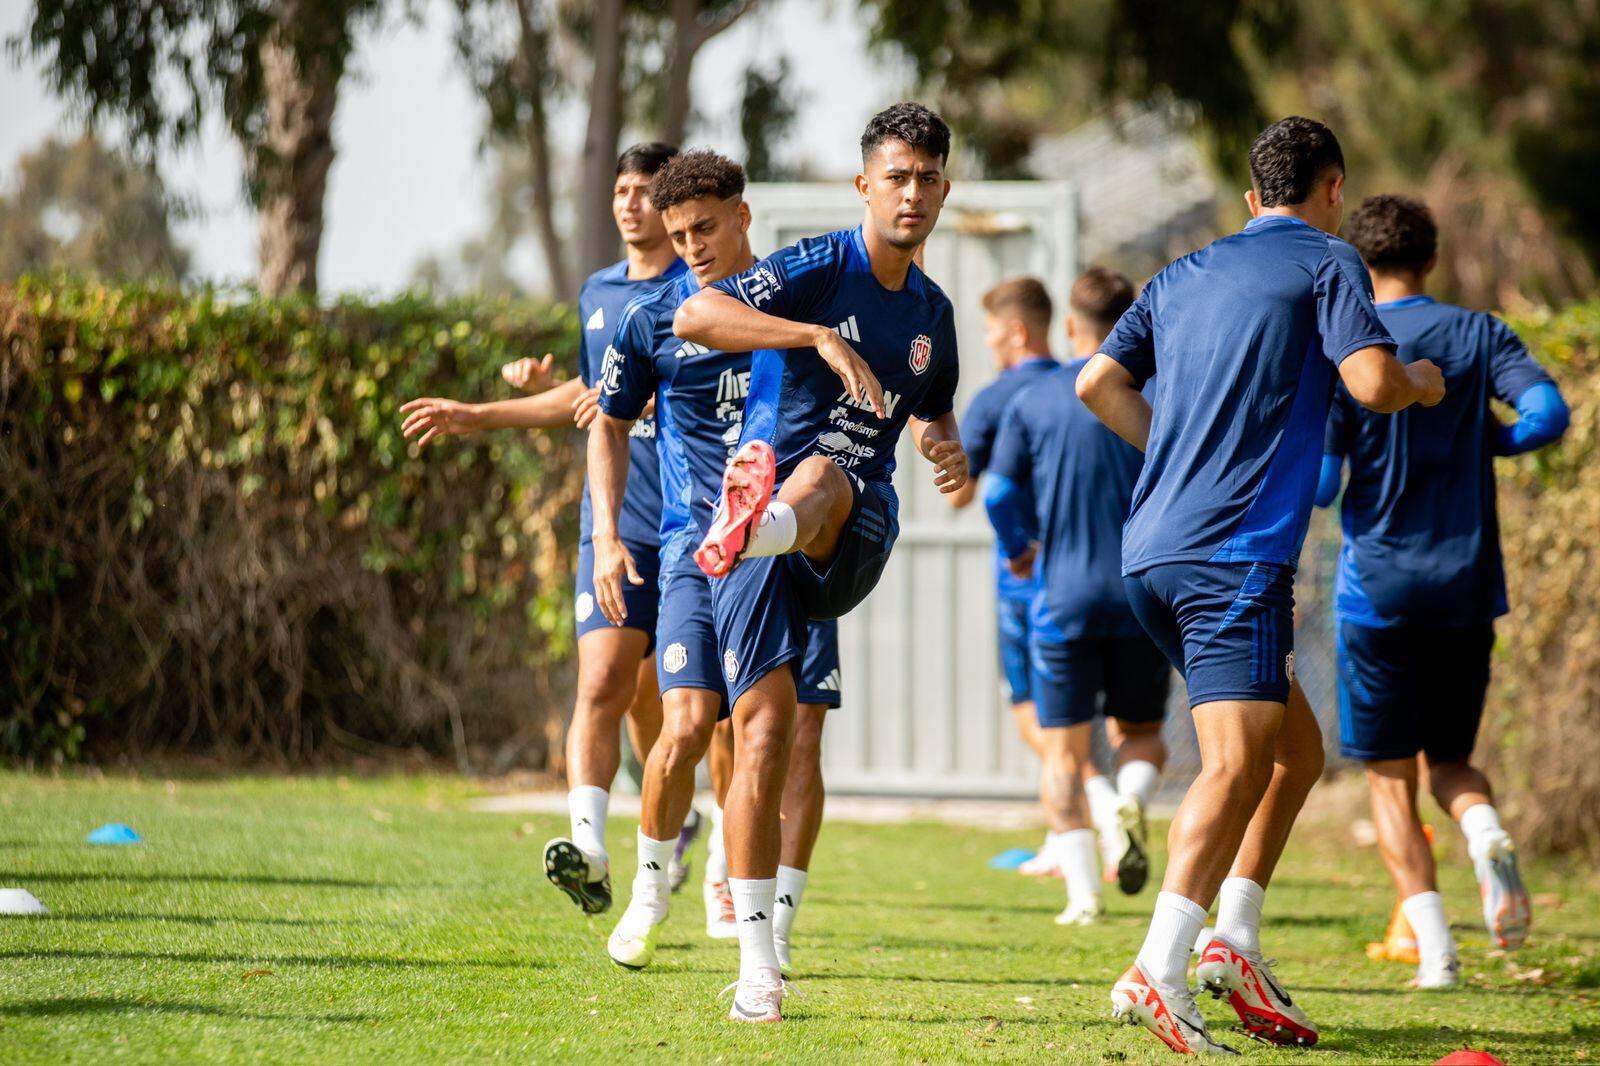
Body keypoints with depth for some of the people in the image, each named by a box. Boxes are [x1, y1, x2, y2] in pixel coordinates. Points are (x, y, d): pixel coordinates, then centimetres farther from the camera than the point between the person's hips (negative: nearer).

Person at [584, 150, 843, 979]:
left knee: (799, 735, -8)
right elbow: (611, 422, 16)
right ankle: (650, 885, 12)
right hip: (699, 546, -1)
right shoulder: (652, 318, 4)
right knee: (687, 725, -15)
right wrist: (607, 536, 6)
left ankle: (776, 933, 0)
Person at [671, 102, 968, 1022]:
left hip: (853, 534, 3)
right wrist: (822, 339, -31)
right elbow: (694, 316, -21)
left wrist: (952, 449, 9)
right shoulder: (820, 269, -3)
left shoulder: (932, 313, 15)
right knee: (764, 730, -10)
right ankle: (757, 960, -3)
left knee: (824, 474, -34)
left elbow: (935, 410, 34)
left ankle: (756, 524, -72)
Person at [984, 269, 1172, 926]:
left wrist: (1018, 549, 19)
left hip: (1063, 597, 0)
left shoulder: (1031, 402, 1)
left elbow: (1000, 493, 0)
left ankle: (1082, 890, -4)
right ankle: (1127, 804, -18)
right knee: (1140, 732, 16)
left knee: (1064, 748, 7)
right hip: (1143, 595, 0)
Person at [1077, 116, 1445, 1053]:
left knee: (1298, 748, 18)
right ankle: (1159, 971, -31)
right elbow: (1373, 383, -12)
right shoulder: (1327, 262, 1)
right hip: (1238, 553, -8)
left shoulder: (1186, 275, 21)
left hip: (1154, 554, 8)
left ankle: (1233, 941, 9)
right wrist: (1422, 384, 10)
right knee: (1240, 762, -16)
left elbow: (1099, 383, 20)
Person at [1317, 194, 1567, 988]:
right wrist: (1485, 444, 5)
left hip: (1377, 588, -2)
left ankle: (1433, 945, -7)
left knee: (1389, 775, 6)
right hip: (1466, 585, 2)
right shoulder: (1480, 336, 3)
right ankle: (1487, 836, -18)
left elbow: (1319, 486, -7)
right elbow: (1547, 412, -13)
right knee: (1450, 758, 17)